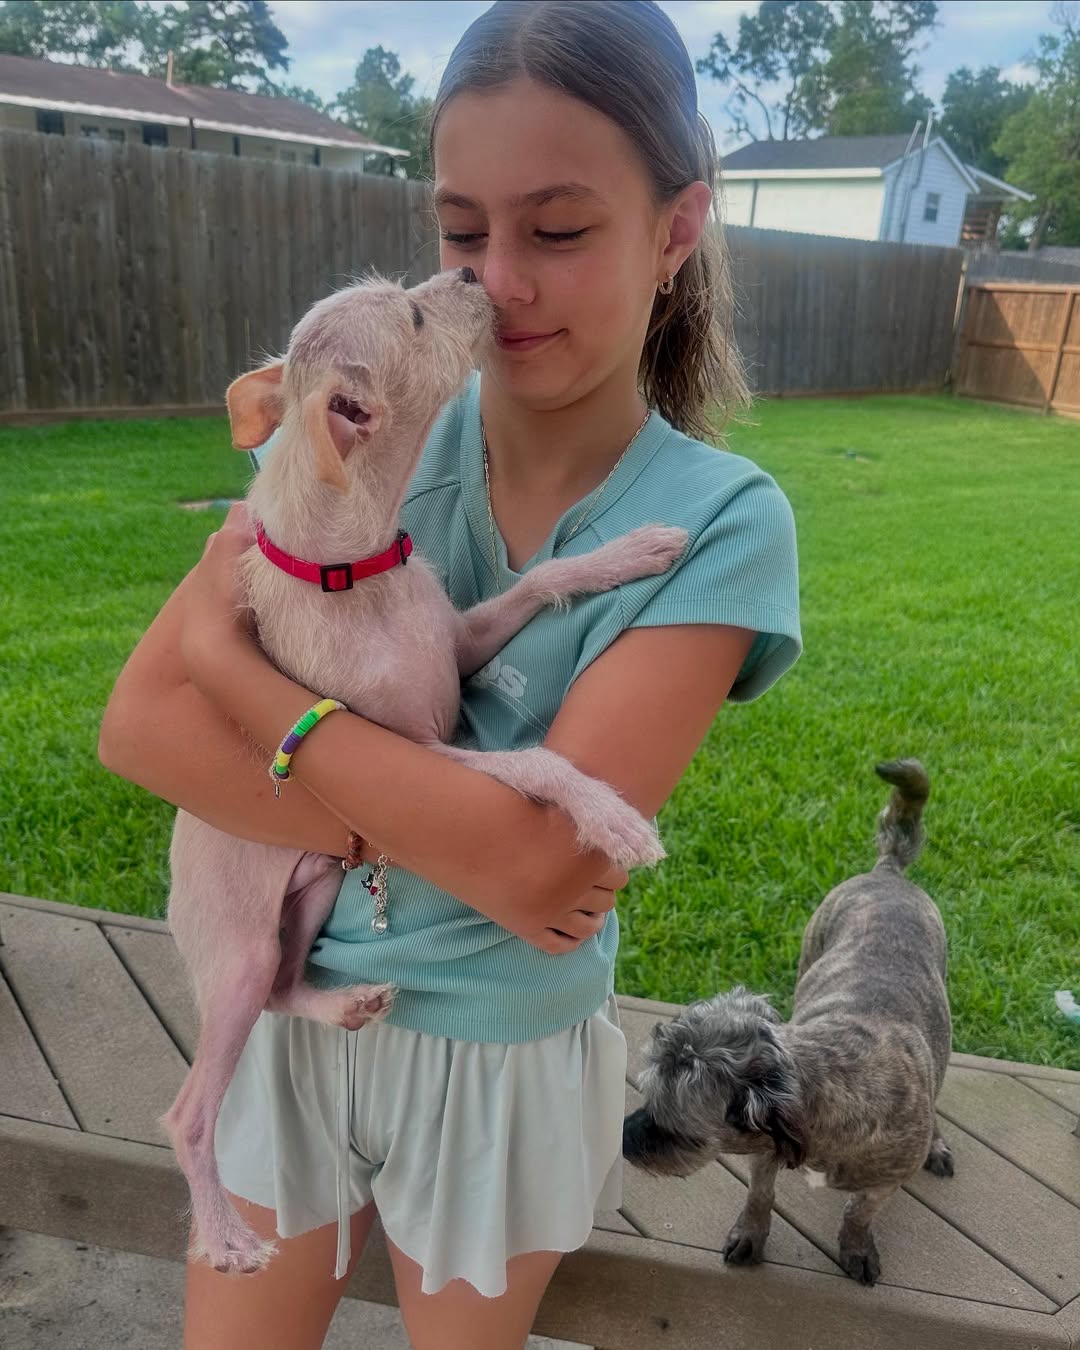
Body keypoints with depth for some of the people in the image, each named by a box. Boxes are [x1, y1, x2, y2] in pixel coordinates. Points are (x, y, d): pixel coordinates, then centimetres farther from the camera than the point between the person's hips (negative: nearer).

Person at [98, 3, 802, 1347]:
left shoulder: (720, 519, -18)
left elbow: (542, 852, -28)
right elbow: (140, 723, -16)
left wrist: (245, 668, -22)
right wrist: (436, 834, -26)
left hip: (508, 1056, -1)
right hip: (300, 1013, 2)